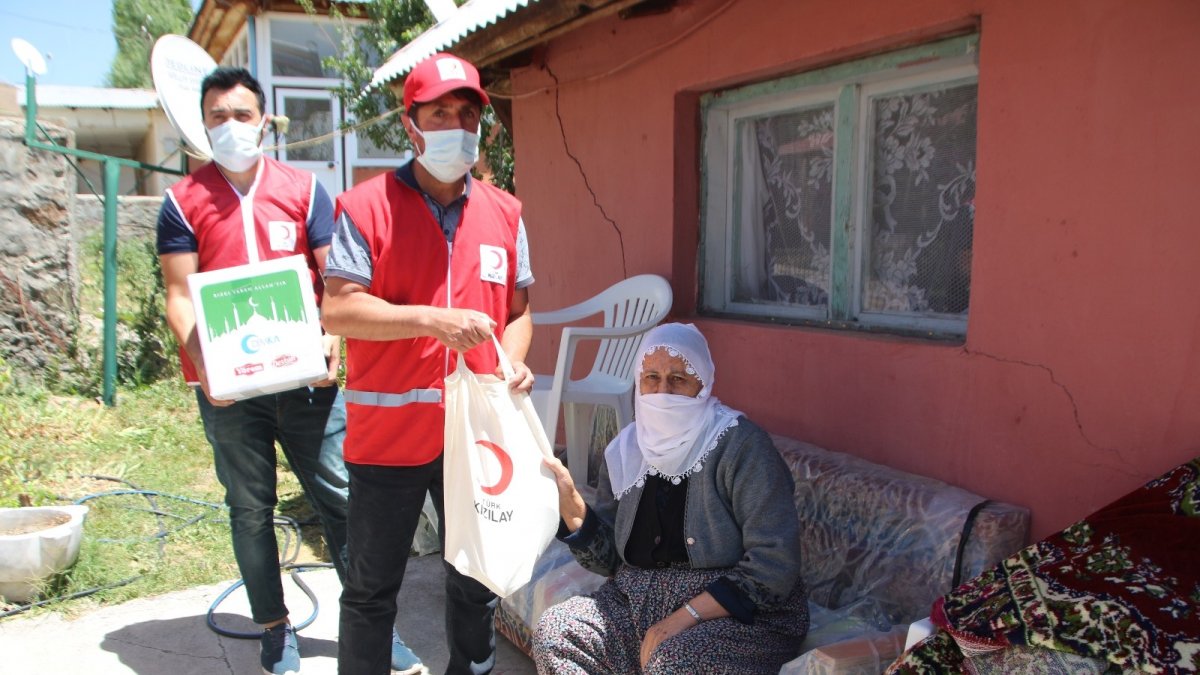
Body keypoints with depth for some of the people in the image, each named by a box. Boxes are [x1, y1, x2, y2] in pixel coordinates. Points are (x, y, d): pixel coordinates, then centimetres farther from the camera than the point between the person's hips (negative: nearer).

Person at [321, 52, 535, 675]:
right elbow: (337, 309, -13)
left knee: (476, 578, 18)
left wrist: (511, 362, -7)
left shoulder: (504, 213, 7)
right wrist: (433, 321, -23)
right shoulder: (366, 206, -6)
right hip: (388, 432, -3)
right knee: (372, 587, 11)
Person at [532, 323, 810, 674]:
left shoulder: (740, 445, -14)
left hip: (739, 612, -5)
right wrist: (569, 501, -8)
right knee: (553, 632, -13)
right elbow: (610, 560, 8)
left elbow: (774, 567, -19)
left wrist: (683, 618, -22)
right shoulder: (626, 451, 4)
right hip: (639, 600, 6)